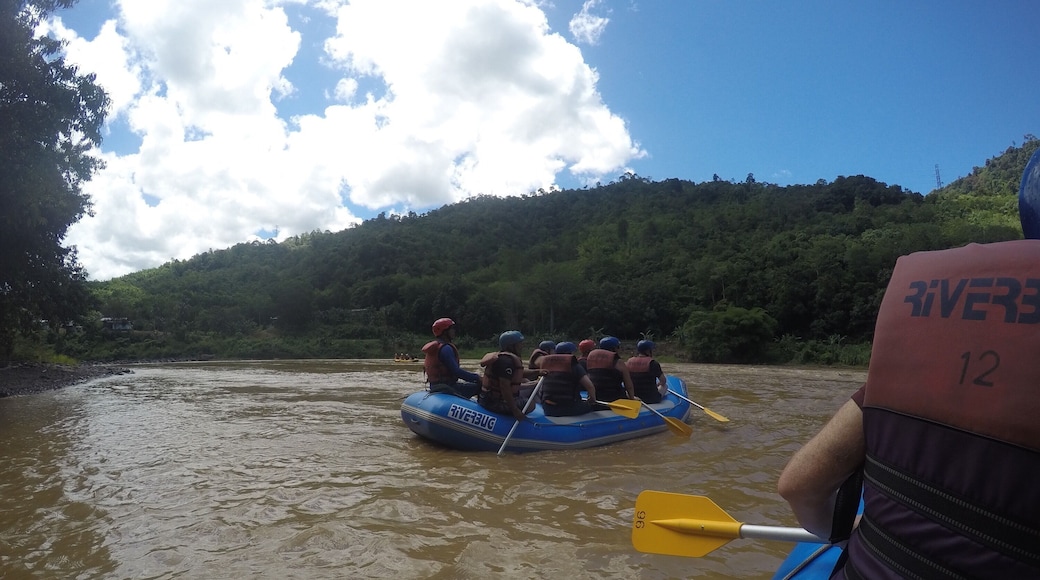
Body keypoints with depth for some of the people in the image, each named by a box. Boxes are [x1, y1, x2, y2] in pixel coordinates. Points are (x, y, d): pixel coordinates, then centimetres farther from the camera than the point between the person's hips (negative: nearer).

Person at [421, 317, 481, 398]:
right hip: (446, 387, -10)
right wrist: (476, 377, -18)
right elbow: (455, 371, -24)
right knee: (478, 386, -13)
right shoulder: (445, 348, -17)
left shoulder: (435, 346, 15)